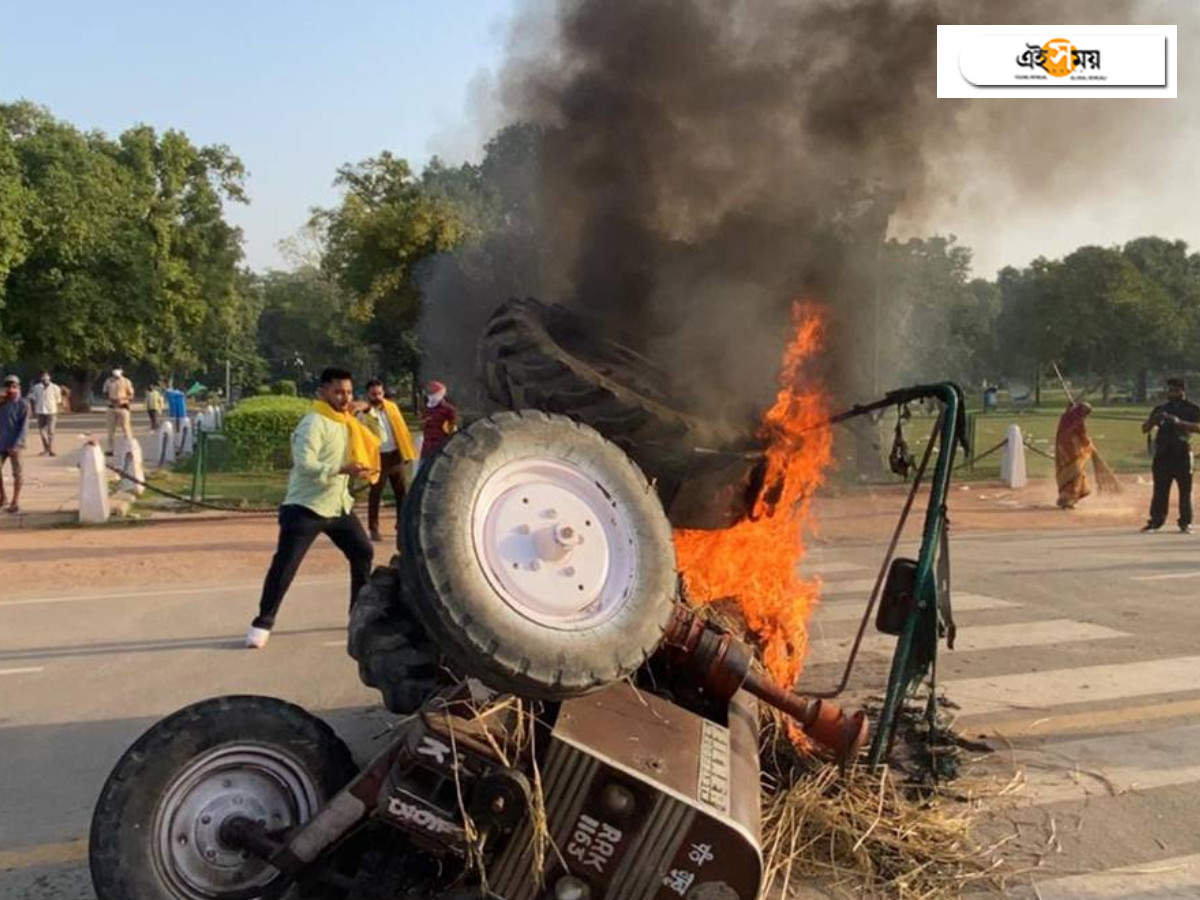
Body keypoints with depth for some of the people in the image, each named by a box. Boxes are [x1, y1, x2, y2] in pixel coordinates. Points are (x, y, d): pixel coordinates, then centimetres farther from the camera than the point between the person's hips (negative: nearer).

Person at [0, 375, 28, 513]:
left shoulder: (23, 405, -7)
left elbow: (24, 426, -12)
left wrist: (16, 444, -18)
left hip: (14, 444, -5)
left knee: (16, 473, 2)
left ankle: (16, 502, 9)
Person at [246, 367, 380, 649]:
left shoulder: (346, 423, 10)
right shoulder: (313, 424, -17)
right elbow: (304, 464, -29)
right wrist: (342, 470, -36)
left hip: (339, 505, 9)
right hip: (305, 507, -8)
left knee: (363, 552, 12)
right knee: (284, 565, -11)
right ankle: (262, 624, 0)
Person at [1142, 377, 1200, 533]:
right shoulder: (1160, 409, 15)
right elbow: (1144, 429, 12)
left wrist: (1179, 422, -24)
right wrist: (1154, 419, -9)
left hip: (1182, 454, -3)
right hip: (1162, 454, 3)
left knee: (1185, 489, 0)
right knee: (1160, 490, 2)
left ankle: (1185, 522, 6)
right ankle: (1155, 521, 6)